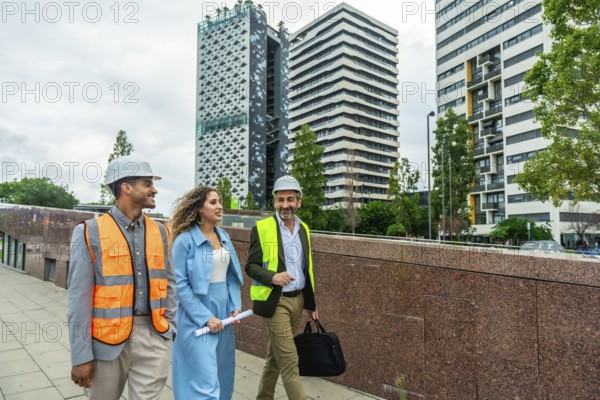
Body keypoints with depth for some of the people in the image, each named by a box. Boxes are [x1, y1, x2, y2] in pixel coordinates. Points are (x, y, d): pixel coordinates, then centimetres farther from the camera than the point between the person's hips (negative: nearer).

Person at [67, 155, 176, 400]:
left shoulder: (160, 232, 5)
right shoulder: (90, 233, -7)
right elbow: (79, 298, -7)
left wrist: (169, 326, 5)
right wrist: (81, 355, -7)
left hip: (154, 336, 3)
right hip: (108, 339, -2)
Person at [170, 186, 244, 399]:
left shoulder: (224, 236, 7)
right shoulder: (185, 240, -12)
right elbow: (180, 284, -14)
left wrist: (235, 307, 1)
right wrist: (205, 318, -16)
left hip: (224, 313, 7)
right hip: (198, 318, -6)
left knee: (223, 375, 18)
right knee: (205, 381, -3)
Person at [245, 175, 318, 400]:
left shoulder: (304, 229, 9)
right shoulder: (262, 228, -9)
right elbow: (251, 266, -9)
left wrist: (311, 303, 16)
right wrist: (272, 276, -28)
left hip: (298, 300, 6)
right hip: (275, 301, -6)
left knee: (276, 355, 18)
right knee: (289, 361, -4)